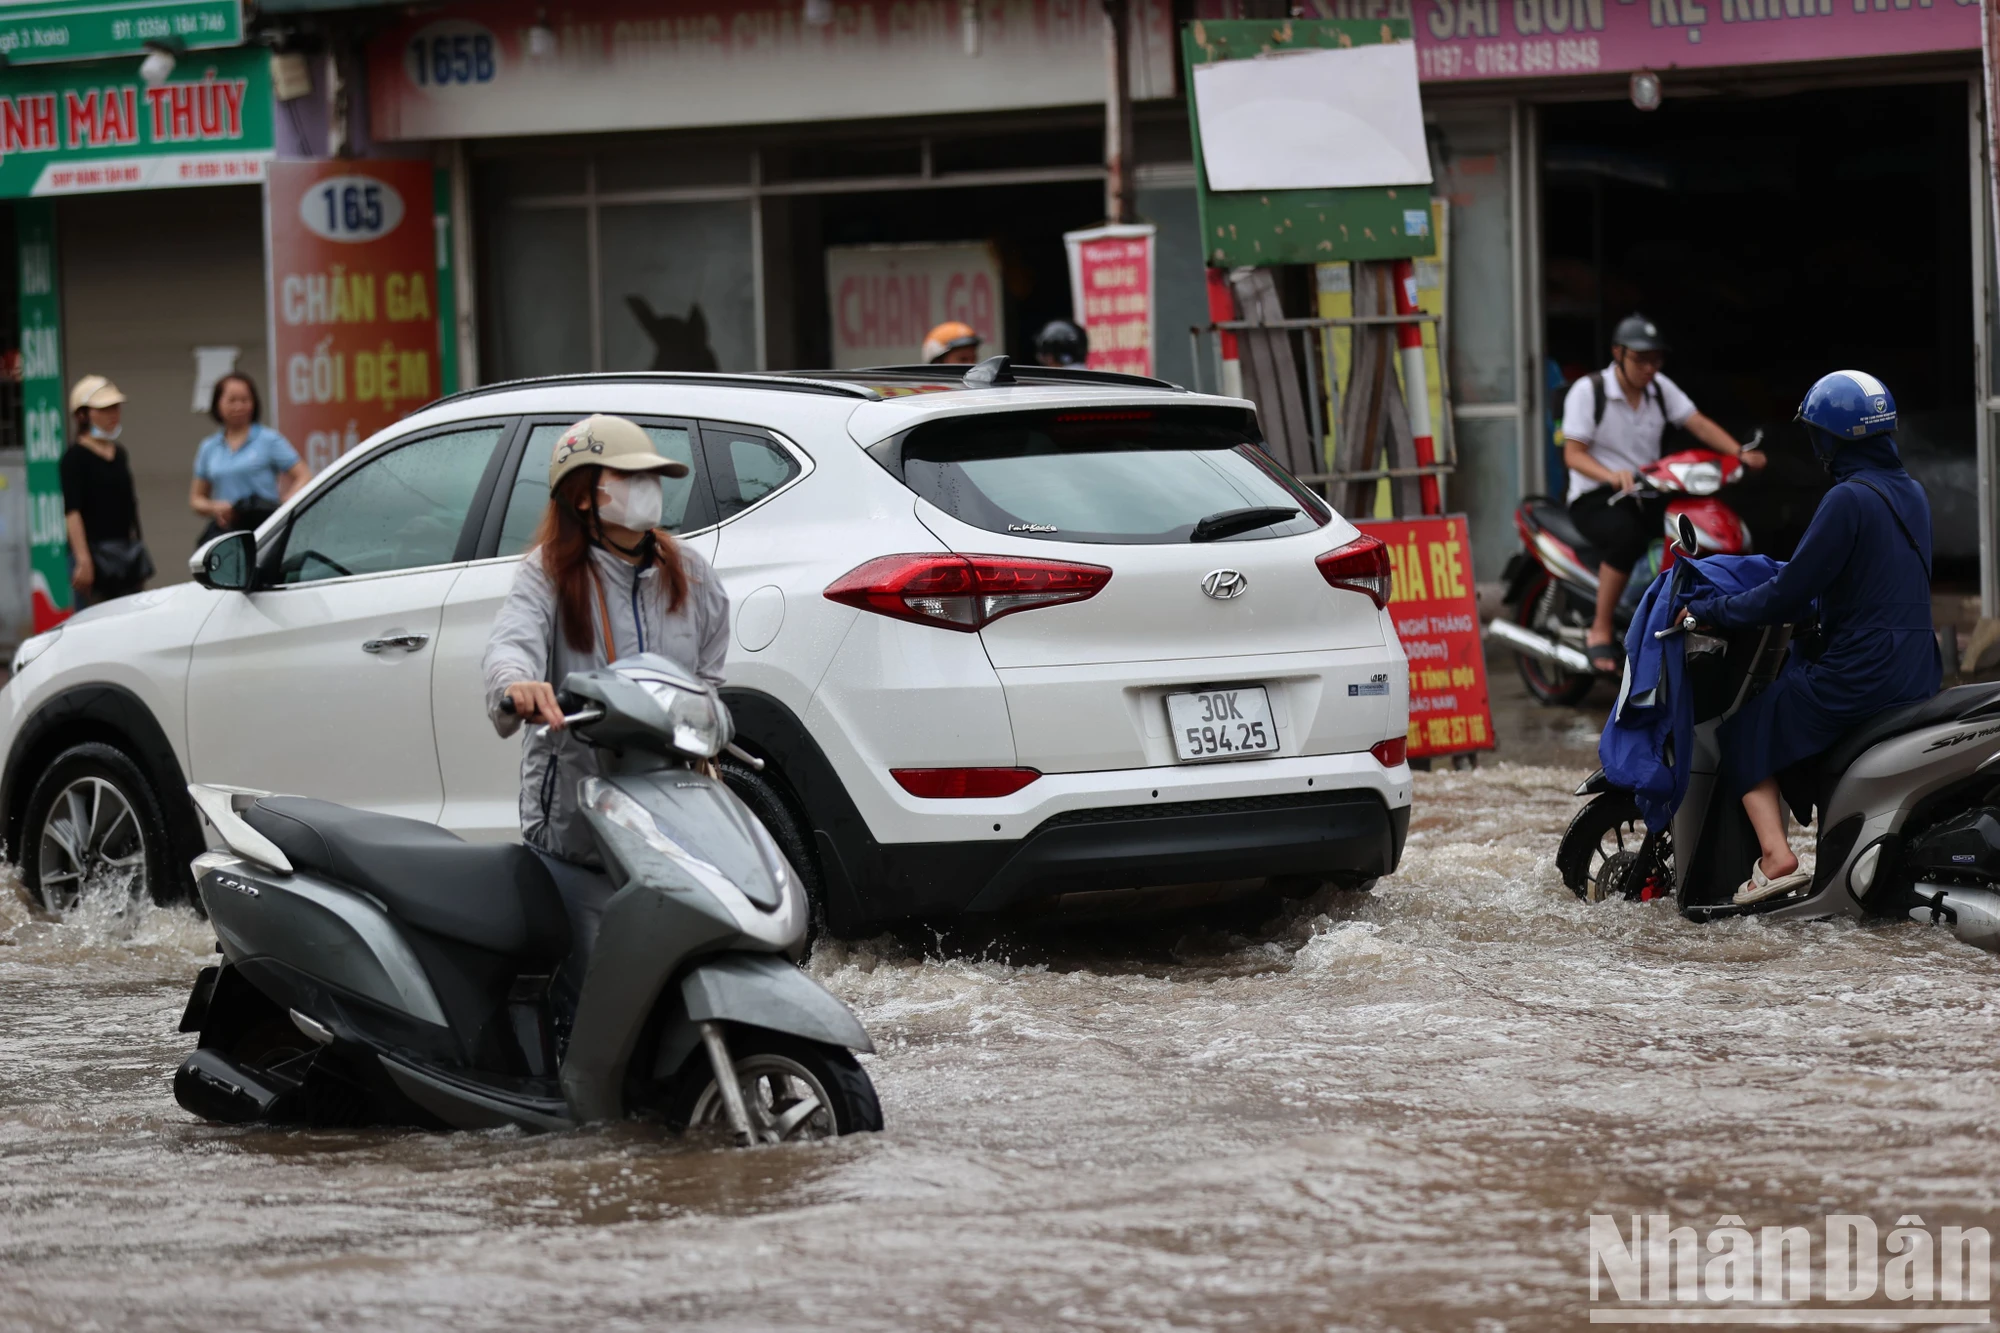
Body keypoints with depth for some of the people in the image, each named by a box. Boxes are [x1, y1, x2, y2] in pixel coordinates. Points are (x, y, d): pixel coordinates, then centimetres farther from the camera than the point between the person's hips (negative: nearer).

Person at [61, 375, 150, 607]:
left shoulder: (120, 454, 15)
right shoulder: (76, 457, -7)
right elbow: (72, 512, -15)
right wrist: (83, 560, -24)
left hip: (128, 554, 7)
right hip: (96, 552, -7)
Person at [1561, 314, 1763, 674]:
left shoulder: (1660, 388, 9)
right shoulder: (1587, 390, -8)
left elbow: (1698, 424, -2)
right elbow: (1573, 454, -14)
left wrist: (1739, 452, -19)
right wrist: (1611, 476, -33)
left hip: (1648, 495, 6)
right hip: (1596, 498, -6)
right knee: (1627, 537, -38)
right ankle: (1601, 632, -26)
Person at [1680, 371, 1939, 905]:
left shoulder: (1848, 500, -17)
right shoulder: (1912, 494, 10)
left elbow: (1788, 596, -17)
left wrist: (1708, 611, -5)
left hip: (1860, 673, -9)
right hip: (1919, 674, 9)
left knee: (1746, 734, 5)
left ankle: (1775, 854, -11)